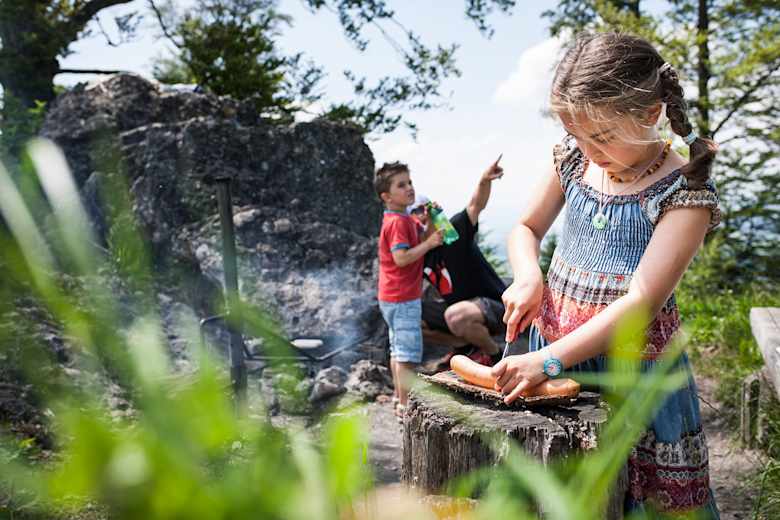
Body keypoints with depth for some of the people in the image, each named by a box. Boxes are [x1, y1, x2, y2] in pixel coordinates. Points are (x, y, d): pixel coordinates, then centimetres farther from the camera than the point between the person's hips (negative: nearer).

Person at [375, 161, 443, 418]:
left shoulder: (401, 219, 13)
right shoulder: (398, 222, -17)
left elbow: (408, 246, 23)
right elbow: (401, 258, -26)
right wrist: (429, 243, -22)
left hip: (393, 297, 11)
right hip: (403, 298, -11)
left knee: (398, 350, 17)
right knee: (409, 353, -6)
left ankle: (399, 397, 28)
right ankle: (405, 405, -1)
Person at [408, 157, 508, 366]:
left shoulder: (455, 229, -16)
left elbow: (476, 205, -34)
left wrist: (484, 180, -54)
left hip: (495, 306, -7)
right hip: (455, 305, 8)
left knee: (456, 316, -37)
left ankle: (492, 351, -6)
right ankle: (465, 344, 12)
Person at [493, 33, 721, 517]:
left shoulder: (685, 192, -16)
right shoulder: (573, 159, 0)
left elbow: (641, 301, -22)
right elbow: (526, 229, 12)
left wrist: (547, 360, -27)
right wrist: (528, 276, -11)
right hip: (553, 342, 5)